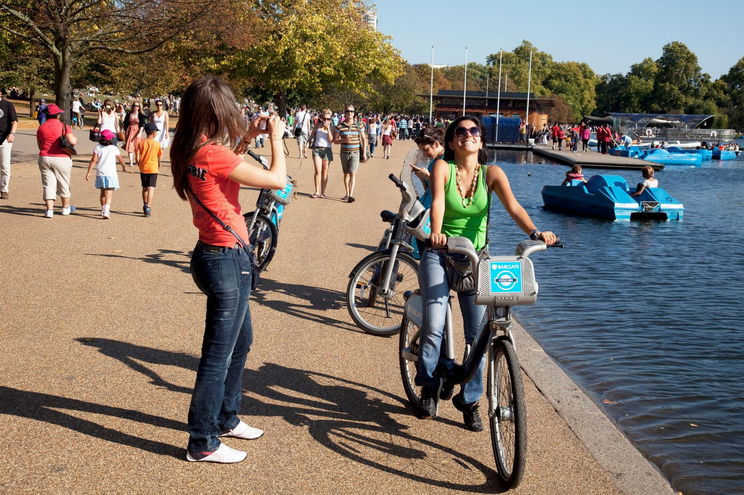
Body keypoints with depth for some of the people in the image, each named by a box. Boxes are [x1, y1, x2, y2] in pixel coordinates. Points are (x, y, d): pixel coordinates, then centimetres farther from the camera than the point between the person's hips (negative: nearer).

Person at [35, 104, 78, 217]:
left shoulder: (41, 128, 5)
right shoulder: (64, 126, -9)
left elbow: (40, 145, 12)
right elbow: (73, 142, -19)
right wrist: (75, 138, 2)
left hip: (44, 158, 3)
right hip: (61, 158, -3)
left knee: (48, 184, 5)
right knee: (64, 184, 13)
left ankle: (49, 209, -1)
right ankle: (66, 208, 26)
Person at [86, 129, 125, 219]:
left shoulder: (98, 148, 3)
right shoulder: (114, 148, -1)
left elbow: (93, 160, -3)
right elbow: (121, 160, 11)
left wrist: (88, 172, 0)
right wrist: (123, 166, 32)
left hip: (100, 173, 3)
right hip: (111, 174, -3)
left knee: (103, 192, 19)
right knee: (109, 194, -8)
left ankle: (103, 210, 30)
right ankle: (106, 211, -24)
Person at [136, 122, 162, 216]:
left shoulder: (141, 143, 0)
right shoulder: (157, 144, -6)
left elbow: (137, 158, -2)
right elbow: (159, 158, 0)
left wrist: (140, 165, 14)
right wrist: (158, 167, 16)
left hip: (143, 169, 3)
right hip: (153, 169, -3)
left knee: (145, 188, 17)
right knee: (151, 188, -5)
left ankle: (145, 206, 30)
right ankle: (148, 207, -18)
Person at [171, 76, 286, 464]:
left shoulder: (190, 152, 4)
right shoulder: (214, 154, -22)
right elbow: (278, 180, -18)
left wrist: (246, 138, 16)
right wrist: (276, 137, -4)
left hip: (215, 256, 10)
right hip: (227, 260, -10)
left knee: (241, 341, 24)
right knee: (219, 353, 1)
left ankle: (226, 418, 39)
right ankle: (202, 443, 13)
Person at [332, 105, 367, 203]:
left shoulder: (359, 125, 0)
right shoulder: (339, 126, -1)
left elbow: (364, 139, 7)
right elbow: (335, 140, 2)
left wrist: (364, 153, 1)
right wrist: (344, 140, -17)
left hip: (355, 153, -2)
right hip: (344, 153, 2)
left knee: (352, 174, -13)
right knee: (346, 174, 11)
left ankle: (351, 195, -17)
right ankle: (347, 194, 22)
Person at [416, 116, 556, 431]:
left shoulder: (491, 173, -1)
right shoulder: (443, 168, -6)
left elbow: (513, 207, -15)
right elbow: (437, 202, -23)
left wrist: (534, 232, -34)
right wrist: (436, 232, -43)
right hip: (440, 254, -2)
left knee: (478, 333, -1)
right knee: (433, 327, -14)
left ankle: (469, 400, 19)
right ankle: (430, 386, 14)